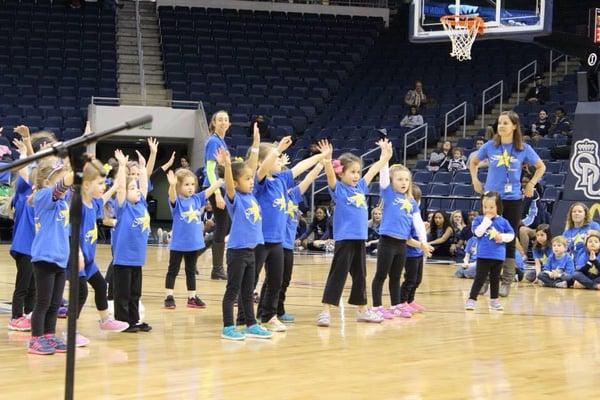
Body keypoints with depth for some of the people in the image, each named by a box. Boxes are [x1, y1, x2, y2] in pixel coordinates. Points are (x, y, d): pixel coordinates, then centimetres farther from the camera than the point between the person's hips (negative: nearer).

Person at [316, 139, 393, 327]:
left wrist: (386, 154, 21)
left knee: (360, 276, 15)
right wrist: (327, 160, -41)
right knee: (337, 275, -7)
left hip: (360, 238, 6)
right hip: (344, 239, -6)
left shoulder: (360, 187, 11)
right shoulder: (338, 188, -5)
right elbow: (330, 174, -24)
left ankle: (362, 310, 25)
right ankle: (325, 311, -5)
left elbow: (374, 169, 20)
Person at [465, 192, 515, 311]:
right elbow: (478, 232, -17)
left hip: (498, 256, 3)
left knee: (495, 279, 14)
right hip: (483, 255, -3)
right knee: (480, 278, -6)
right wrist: (487, 220, -15)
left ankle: (494, 300, 24)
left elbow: (511, 235, 7)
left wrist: (502, 237, -11)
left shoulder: (503, 221, 5)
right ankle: (471, 299, -2)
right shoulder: (479, 220, 0)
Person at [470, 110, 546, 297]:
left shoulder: (523, 148, -2)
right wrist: (475, 180, 6)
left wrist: (532, 184, 2)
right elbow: (473, 162, 17)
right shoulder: (490, 146, 0)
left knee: (509, 240, 3)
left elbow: (541, 167, 11)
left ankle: (506, 282, 10)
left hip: (513, 199, -1)